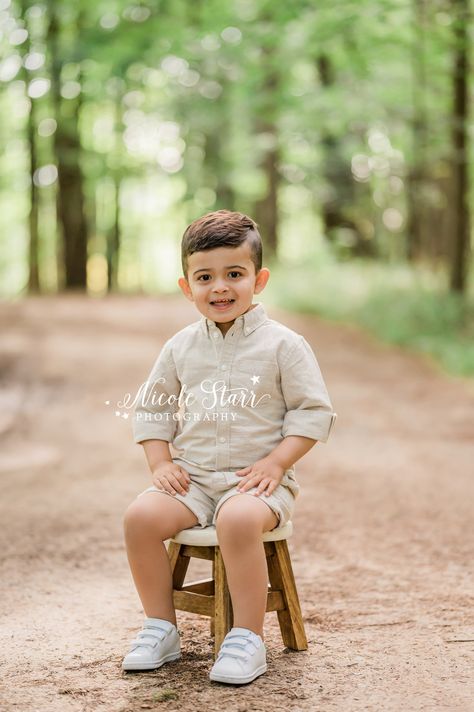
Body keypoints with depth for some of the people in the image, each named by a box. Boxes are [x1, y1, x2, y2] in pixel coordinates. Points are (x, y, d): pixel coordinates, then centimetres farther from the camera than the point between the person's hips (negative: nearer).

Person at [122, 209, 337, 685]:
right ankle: (160, 627, -5)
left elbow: (313, 411, -2)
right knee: (141, 515, -21)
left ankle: (248, 638, -22)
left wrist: (275, 462, -13)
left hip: (256, 479, -4)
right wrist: (161, 464, 2)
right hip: (192, 477, 4)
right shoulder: (180, 347, 10)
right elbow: (150, 409, 17)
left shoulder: (283, 345, -2)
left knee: (238, 519, -36)